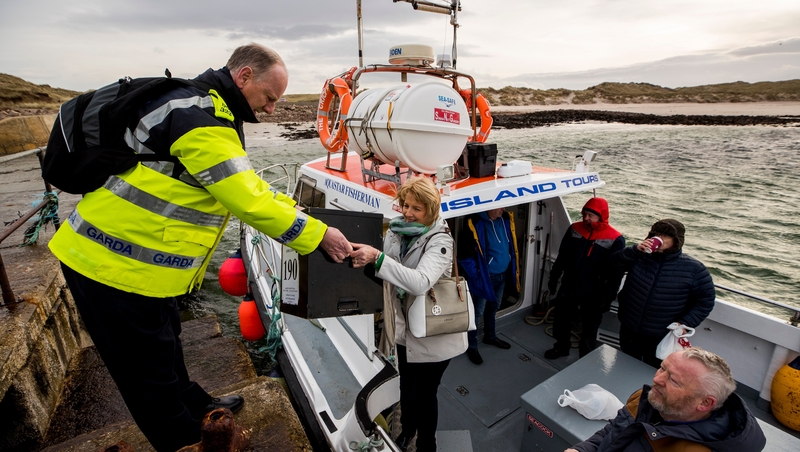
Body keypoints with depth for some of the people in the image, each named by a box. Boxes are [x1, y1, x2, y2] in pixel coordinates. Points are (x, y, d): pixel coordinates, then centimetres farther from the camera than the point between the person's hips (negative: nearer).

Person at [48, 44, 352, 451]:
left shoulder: (209, 112, 10)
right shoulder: (199, 118, -23)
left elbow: (246, 184, 12)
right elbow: (247, 201, -28)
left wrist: (297, 212, 5)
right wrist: (316, 235, -20)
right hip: (115, 266, -10)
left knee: (164, 342, 26)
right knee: (149, 368, 9)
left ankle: (194, 407, 46)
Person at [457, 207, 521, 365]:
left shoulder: (506, 219, -3)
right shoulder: (476, 224, -24)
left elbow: (512, 244, 12)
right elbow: (464, 255, -19)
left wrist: (512, 269, 12)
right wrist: (475, 275, -14)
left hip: (502, 275, 7)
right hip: (484, 277, -7)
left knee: (493, 307, 24)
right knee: (477, 311, 4)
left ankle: (490, 336, 45)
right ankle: (471, 345, 24)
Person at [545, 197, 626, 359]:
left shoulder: (615, 239, -14)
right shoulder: (574, 229, -2)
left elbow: (616, 272, -10)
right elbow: (562, 257, 8)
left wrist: (608, 297, -10)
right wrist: (554, 278, 9)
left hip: (593, 294, -4)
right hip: (568, 287, 4)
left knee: (589, 329, 11)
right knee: (561, 319, 19)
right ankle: (561, 347, 43)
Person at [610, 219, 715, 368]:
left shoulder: (694, 268, -8)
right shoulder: (641, 256, -4)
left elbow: (705, 300, -4)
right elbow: (616, 262, -12)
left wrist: (685, 324, -12)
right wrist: (636, 250, -27)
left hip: (662, 339, -2)